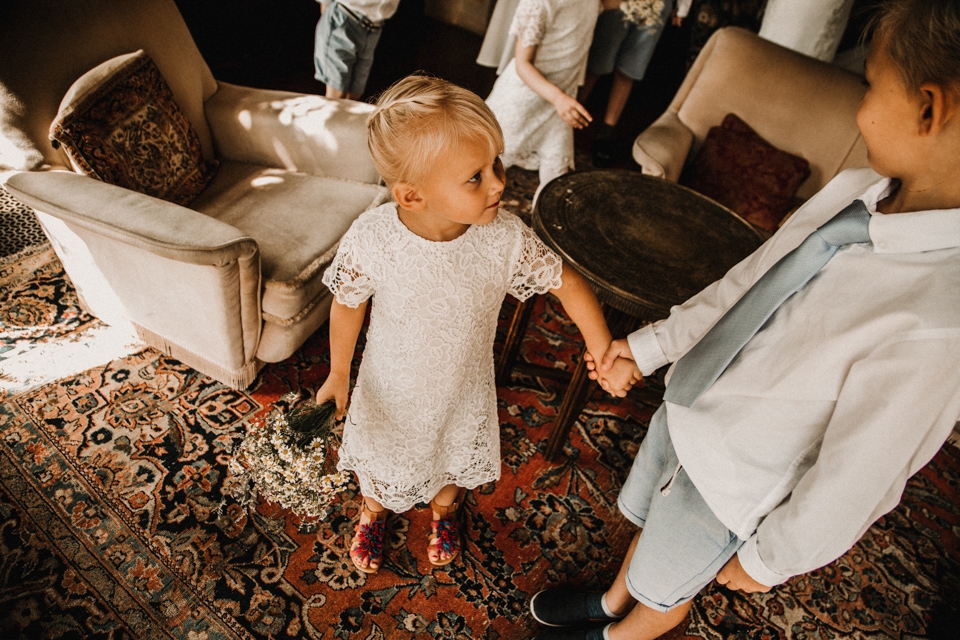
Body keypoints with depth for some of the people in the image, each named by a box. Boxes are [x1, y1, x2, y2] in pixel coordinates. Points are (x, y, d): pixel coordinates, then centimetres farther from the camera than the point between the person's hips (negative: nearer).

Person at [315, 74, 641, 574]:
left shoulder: (506, 238, -30)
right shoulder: (370, 238, -32)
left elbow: (567, 282, -14)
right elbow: (348, 305, -13)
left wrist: (604, 351, -20)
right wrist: (338, 374, -1)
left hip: (463, 392, 1)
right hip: (389, 391, -1)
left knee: (455, 462, 30)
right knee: (378, 459, 29)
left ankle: (443, 512, 67)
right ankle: (372, 514, 66)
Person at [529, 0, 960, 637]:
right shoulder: (858, 188, -14)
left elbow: (855, 478, -25)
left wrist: (767, 560, -9)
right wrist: (650, 343, 5)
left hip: (731, 479, -6)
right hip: (688, 408, 6)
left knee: (664, 588, 25)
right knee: (647, 522, 33)